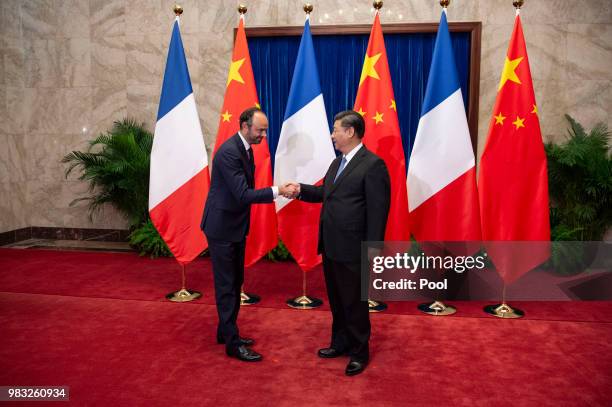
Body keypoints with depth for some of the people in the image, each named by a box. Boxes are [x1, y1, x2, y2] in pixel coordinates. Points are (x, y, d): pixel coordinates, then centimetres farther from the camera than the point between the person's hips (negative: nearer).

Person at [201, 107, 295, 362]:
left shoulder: (245, 148, 6)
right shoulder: (228, 152, -23)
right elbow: (243, 195, -27)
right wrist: (278, 191, -25)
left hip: (235, 226, 9)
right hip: (221, 228, -9)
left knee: (235, 282, 16)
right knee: (226, 285, -1)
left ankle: (225, 332, 30)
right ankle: (233, 343, 9)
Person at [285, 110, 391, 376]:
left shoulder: (373, 164, -15)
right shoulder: (337, 163, 13)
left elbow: (378, 212, -17)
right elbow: (325, 192, 20)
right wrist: (301, 190, 2)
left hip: (352, 250, -8)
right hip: (330, 247, 8)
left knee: (354, 303, 7)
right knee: (336, 301, 21)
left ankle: (359, 352, 25)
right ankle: (340, 343, 38)